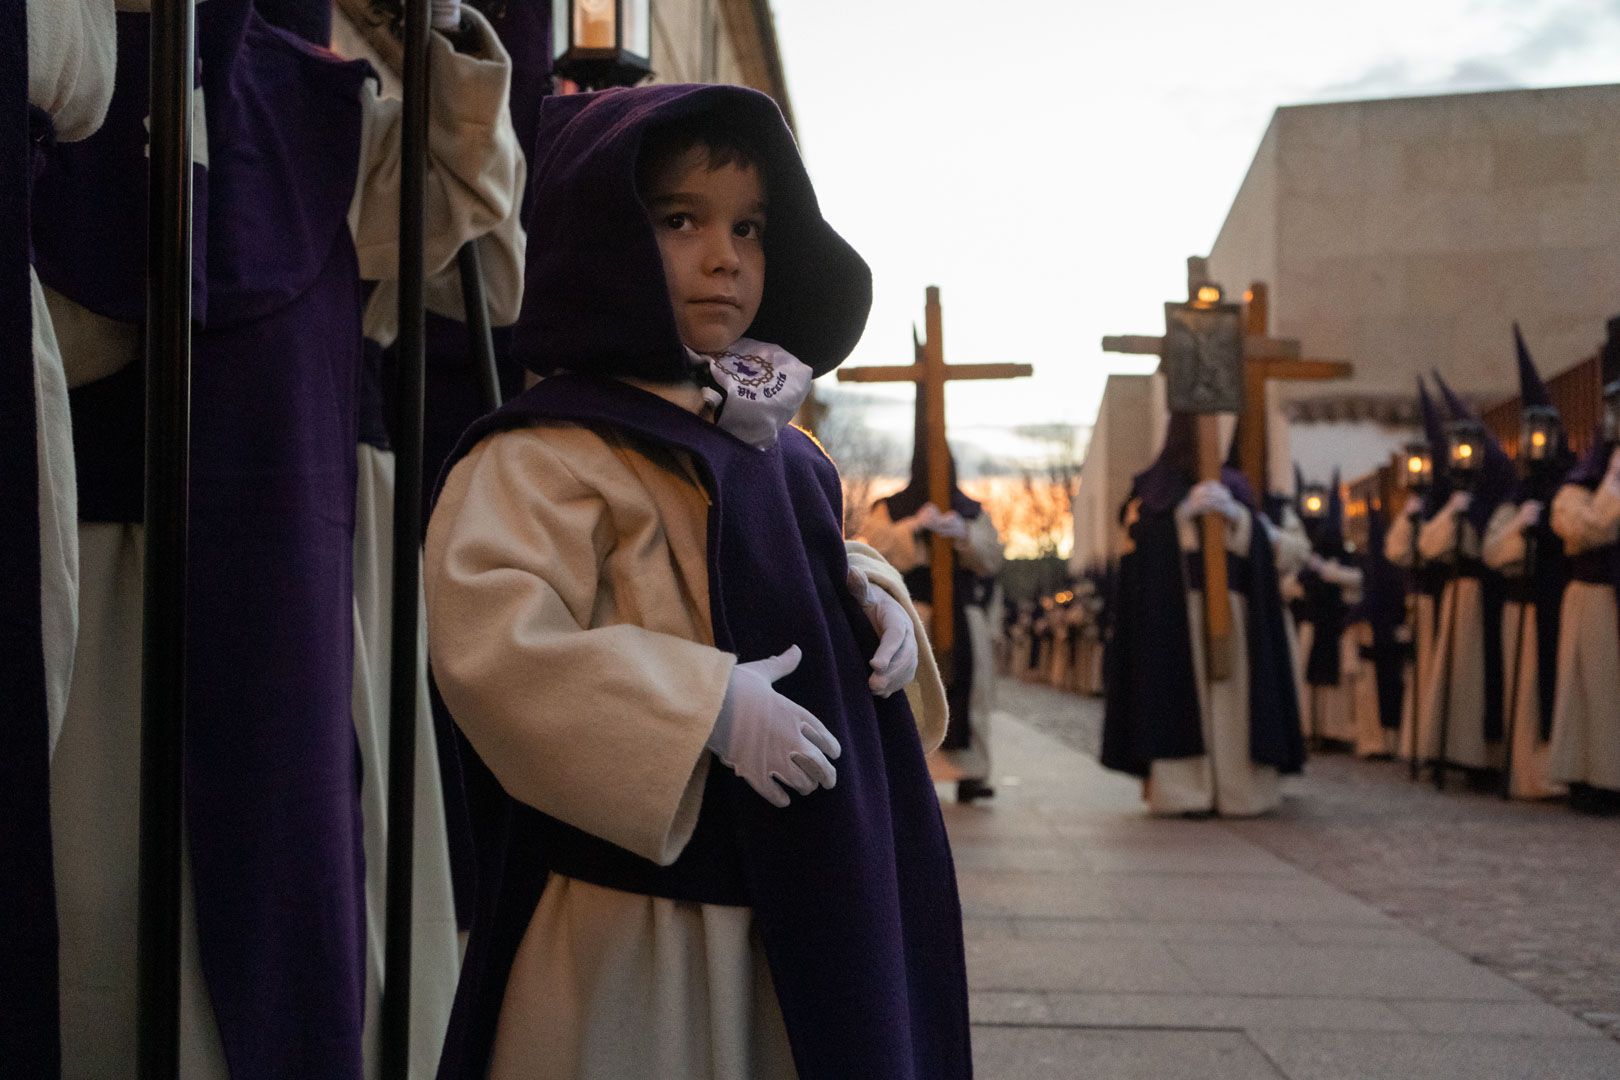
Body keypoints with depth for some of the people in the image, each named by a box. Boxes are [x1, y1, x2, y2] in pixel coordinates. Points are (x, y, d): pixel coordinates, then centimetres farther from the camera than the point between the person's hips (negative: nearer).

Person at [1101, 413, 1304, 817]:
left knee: (1230, 693, -4)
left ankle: (1238, 783, -3)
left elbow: (1260, 543, 7)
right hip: (1171, 614, -2)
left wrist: (1233, 514, -10)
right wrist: (1185, 514, -12)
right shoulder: (1152, 488, 10)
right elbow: (1140, 541, -3)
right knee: (1180, 693, -9)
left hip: (1228, 606, 2)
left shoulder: (1232, 485, 18)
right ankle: (1181, 786, -8)